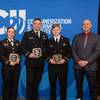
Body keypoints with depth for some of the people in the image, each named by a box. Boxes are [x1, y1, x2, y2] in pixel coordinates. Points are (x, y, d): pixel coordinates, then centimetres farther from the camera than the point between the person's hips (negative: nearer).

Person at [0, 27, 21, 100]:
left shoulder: (17, 42, 14)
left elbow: (20, 53, 11)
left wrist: (18, 59, -8)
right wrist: (8, 62, -18)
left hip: (16, 67, 4)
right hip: (6, 67, -3)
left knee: (15, 84, 8)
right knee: (6, 84, 5)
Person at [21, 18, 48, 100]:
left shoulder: (44, 35, 14)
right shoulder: (27, 34, 4)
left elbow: (46, 47, 13)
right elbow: (23, 47, -2)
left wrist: (44, 56, -2)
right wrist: (28, 54, -16)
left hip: (41, 62, 3)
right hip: (30, 62, -3)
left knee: (37, 81, 9)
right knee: (30, 82, -2)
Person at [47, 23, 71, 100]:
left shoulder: (66, 40, 7)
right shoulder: (49, 41, 9)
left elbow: (69, 52, 4)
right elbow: (46, 53, 7)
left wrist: (65, 59, -12)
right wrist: (49, 59, -11)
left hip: (63, 66, 0)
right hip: (52, 67, 1)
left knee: (63, 85, 5)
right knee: (52, 85, 7)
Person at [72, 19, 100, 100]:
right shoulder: (77, 37, 9)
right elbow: (73, 50, 5)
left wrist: (87, 61, -13)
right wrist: (78, 61, -9)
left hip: (91, 66, -2)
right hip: (78, 65, 2)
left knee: (92, 86, 4)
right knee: (79, 84, 12)